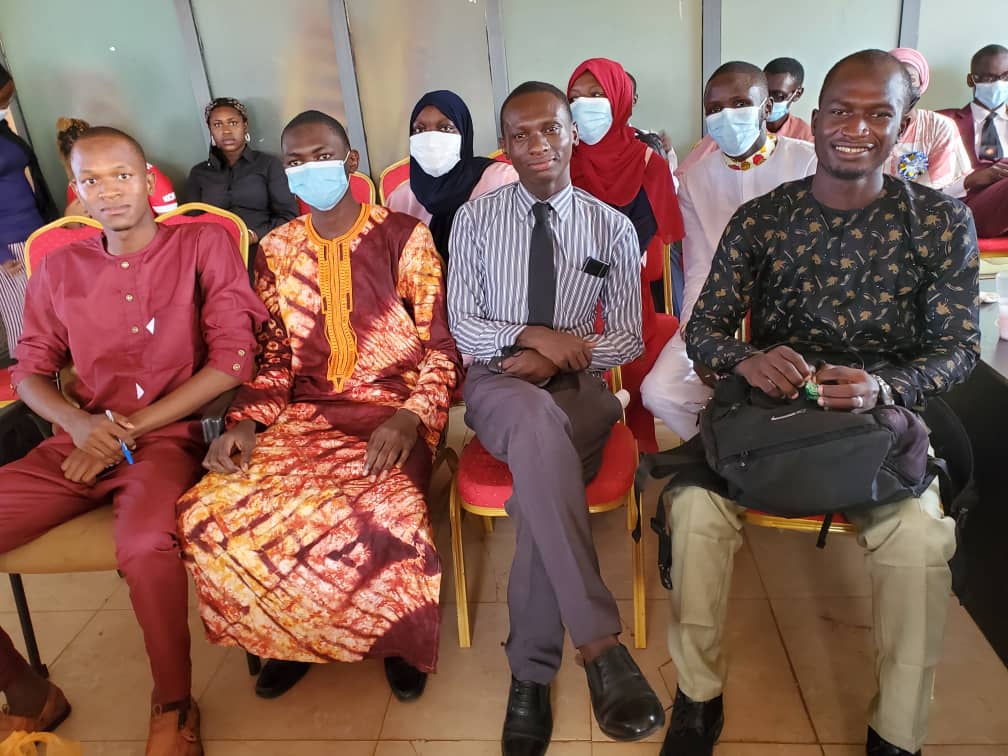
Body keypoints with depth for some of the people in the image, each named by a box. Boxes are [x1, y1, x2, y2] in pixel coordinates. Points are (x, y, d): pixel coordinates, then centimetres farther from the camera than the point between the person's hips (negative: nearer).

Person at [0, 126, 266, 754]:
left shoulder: (204, 244, 1)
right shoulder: (60, 268, 14)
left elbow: (233, 360, -7)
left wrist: (129, 430, -10)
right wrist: (80, 423, -9)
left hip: (165, 439, -5)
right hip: (74, 445, 5)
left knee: (146, 547, -35)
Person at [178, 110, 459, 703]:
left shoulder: (404, 237, 0)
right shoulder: (276, 250, 11)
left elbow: (440, 345, -2)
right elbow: (273, 354, 13)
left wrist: (409, 418, -19)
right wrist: (245, 422, -5)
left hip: (393, 408, -3)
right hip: (306, 412, 4)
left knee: (385, 513, -33)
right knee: (212, 511, -20)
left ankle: (398, 636, 4)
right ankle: (294, 631, 9)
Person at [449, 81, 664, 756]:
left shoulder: (613, 228, 6)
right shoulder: (475, 219, 5)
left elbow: (629, 337, 6)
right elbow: (462, 323, 2)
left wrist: (564, 355, -13)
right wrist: (532, 336, -16)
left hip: (577, 385, 1)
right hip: (498, 382, 0)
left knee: (540, 484, -33)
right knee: (538, 422, -38)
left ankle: (532, 671, -18)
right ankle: (600, 642, -36)